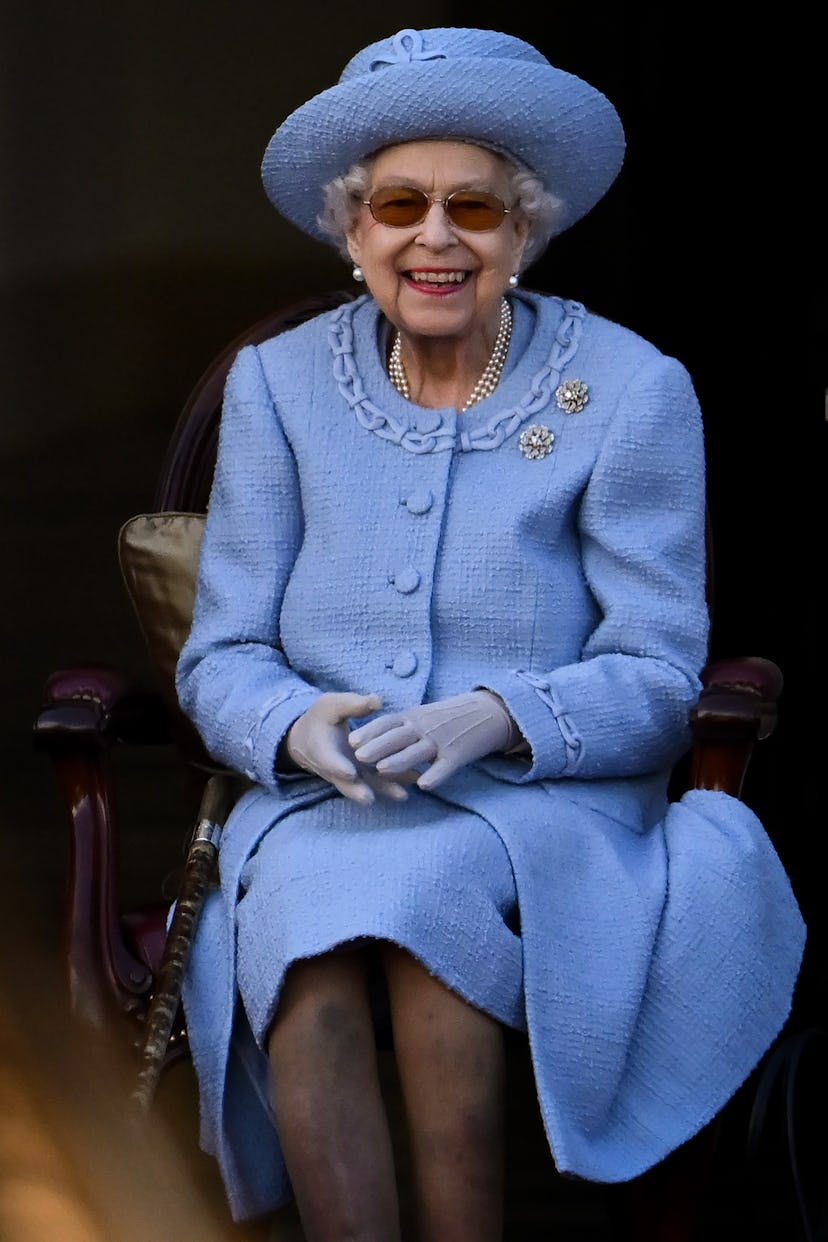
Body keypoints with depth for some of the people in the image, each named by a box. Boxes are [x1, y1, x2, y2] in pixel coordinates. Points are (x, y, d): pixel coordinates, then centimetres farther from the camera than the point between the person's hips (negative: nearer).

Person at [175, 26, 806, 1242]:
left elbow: (656, 675, -3)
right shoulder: (278, 385, 8)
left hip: (548, 805, -2)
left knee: (423, 890, -35)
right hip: (318, 811, 2)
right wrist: (303, 725, -17)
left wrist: (494, 718, -23)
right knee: (306, 938, -33)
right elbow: (222, 659, 7)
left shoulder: (632, 390, 1)